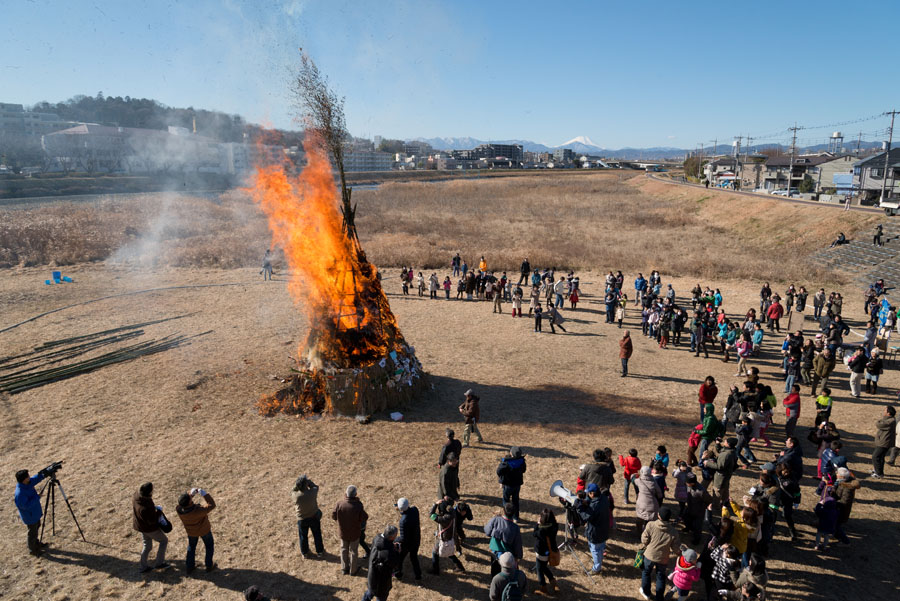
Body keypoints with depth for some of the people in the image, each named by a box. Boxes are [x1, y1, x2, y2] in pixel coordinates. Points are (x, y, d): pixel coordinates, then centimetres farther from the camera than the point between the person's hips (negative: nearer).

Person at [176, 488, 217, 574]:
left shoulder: (179, 510, -31)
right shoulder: (198, 511, -44)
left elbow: (184, 503, -7)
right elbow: (212, 505, -31)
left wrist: (191, 494, -19)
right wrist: (204, 493, -31)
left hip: (191, 532, 3)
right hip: (204, 530, -3)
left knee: (191, 547, 30)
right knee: (209, 545, 23)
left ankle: (189, 567, 39)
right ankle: (209, 566, 34)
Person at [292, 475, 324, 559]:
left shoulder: (296, 496, -30)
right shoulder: (313, 493, -30)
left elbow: (292, 492, -4)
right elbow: (315, 486, -6)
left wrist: (296, 485, -15)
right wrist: (307, 481, -12)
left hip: (302, 519, 0)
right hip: (314, 517, 0)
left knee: (303, 536, 24)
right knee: (317, 535, 23)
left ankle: (305, 553, 43)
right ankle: (319, 551, 40)